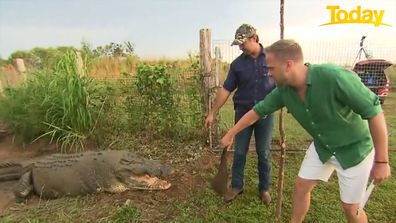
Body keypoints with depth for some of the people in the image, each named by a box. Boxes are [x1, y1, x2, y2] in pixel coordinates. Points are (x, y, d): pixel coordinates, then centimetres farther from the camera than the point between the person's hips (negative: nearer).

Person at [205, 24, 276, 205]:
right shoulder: (237, 64, 0)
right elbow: (226, 89, -1)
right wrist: (212, 113, -2)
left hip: (265, 114, -1)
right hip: (243, 113, 1)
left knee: (264, 153, 11)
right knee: (239, 152, 9)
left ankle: (264, 188, 30)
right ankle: (236, 186, 28)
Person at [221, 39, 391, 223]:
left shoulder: (334, 76, -34)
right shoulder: (283, 90, -15)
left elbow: (374, 111, -26)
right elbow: (258, 111, -4)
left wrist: (381, 161, -20)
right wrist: (230, 134, 3)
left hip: (354, 149, -5)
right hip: (321, 146, 5)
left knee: (350, 207, 8)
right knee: (301, 186, 11)